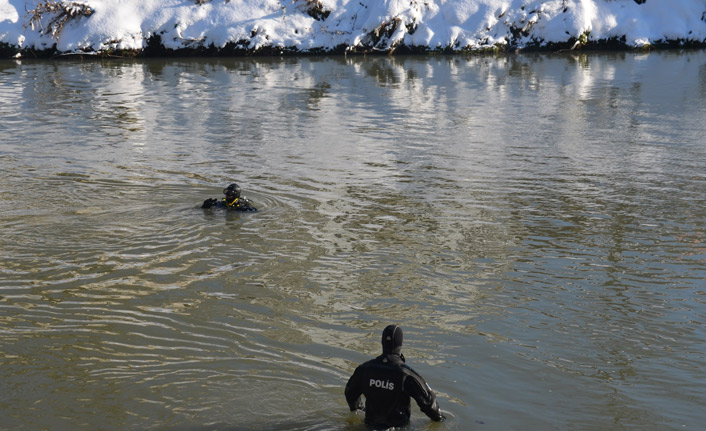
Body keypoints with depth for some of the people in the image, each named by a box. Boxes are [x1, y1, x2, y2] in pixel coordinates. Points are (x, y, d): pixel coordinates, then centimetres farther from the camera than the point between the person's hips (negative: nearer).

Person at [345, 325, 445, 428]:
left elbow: (350, 392, 13)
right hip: (398, 426, -5)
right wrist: (438, 417, 12)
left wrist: (355, 406, 36)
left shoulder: (365, 368, -4)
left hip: (371, 423, 5)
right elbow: (427, 398, -8)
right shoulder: (406, 373, -17)